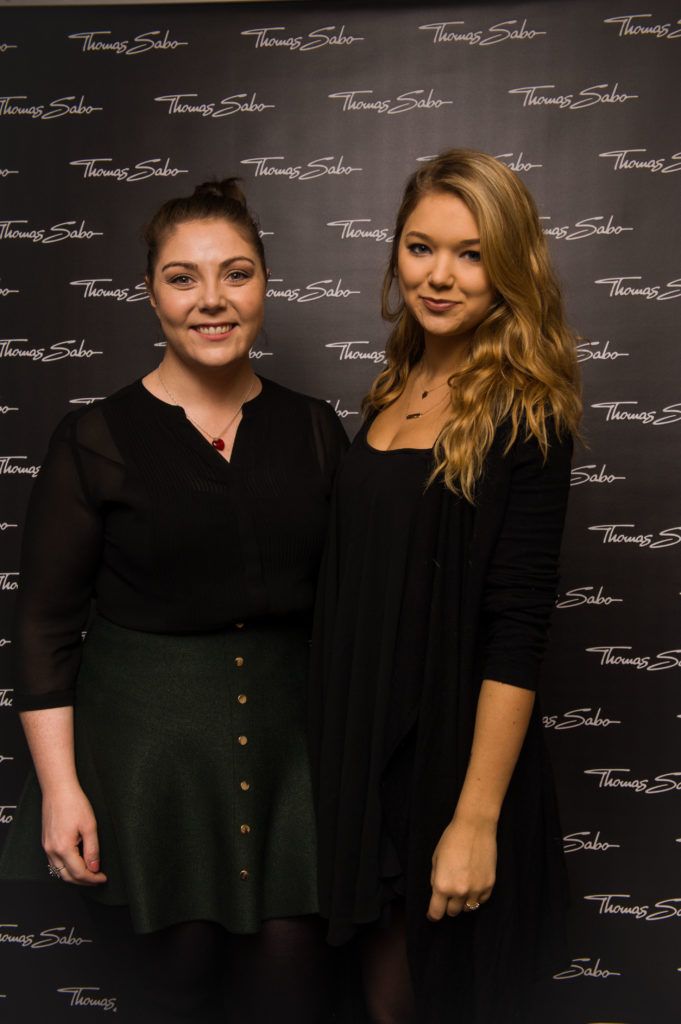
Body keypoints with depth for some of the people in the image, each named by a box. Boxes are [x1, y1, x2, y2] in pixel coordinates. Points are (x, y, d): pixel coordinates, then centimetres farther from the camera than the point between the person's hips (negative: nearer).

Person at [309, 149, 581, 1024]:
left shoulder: (522, 415, -15)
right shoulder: (394, 391, 5)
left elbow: (517, 631, -18)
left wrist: (477, 819, -19)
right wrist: (335, 743, 7)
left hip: (452, 749, -6)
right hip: (364, 741, 6)